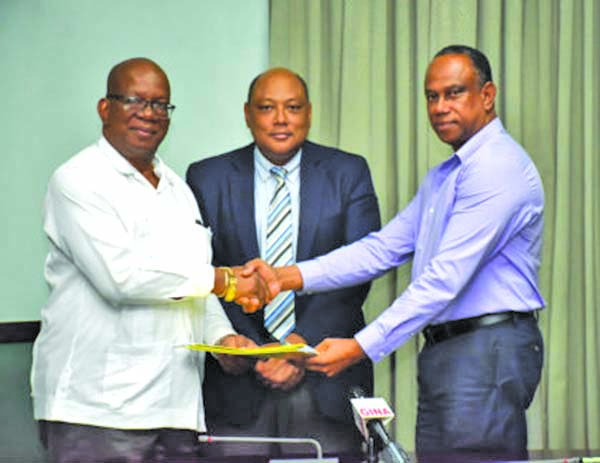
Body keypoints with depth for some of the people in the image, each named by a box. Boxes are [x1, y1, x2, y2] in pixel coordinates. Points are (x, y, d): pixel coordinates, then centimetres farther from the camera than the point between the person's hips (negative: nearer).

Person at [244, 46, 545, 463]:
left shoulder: (499, 167, -12)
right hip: (443, 350, 9)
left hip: (486, 349, -9)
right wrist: (287, 277, 1)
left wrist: (361, 347, -22)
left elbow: (445, 278, -19)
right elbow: (383, 249, 14)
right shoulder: (441, 177, 22)